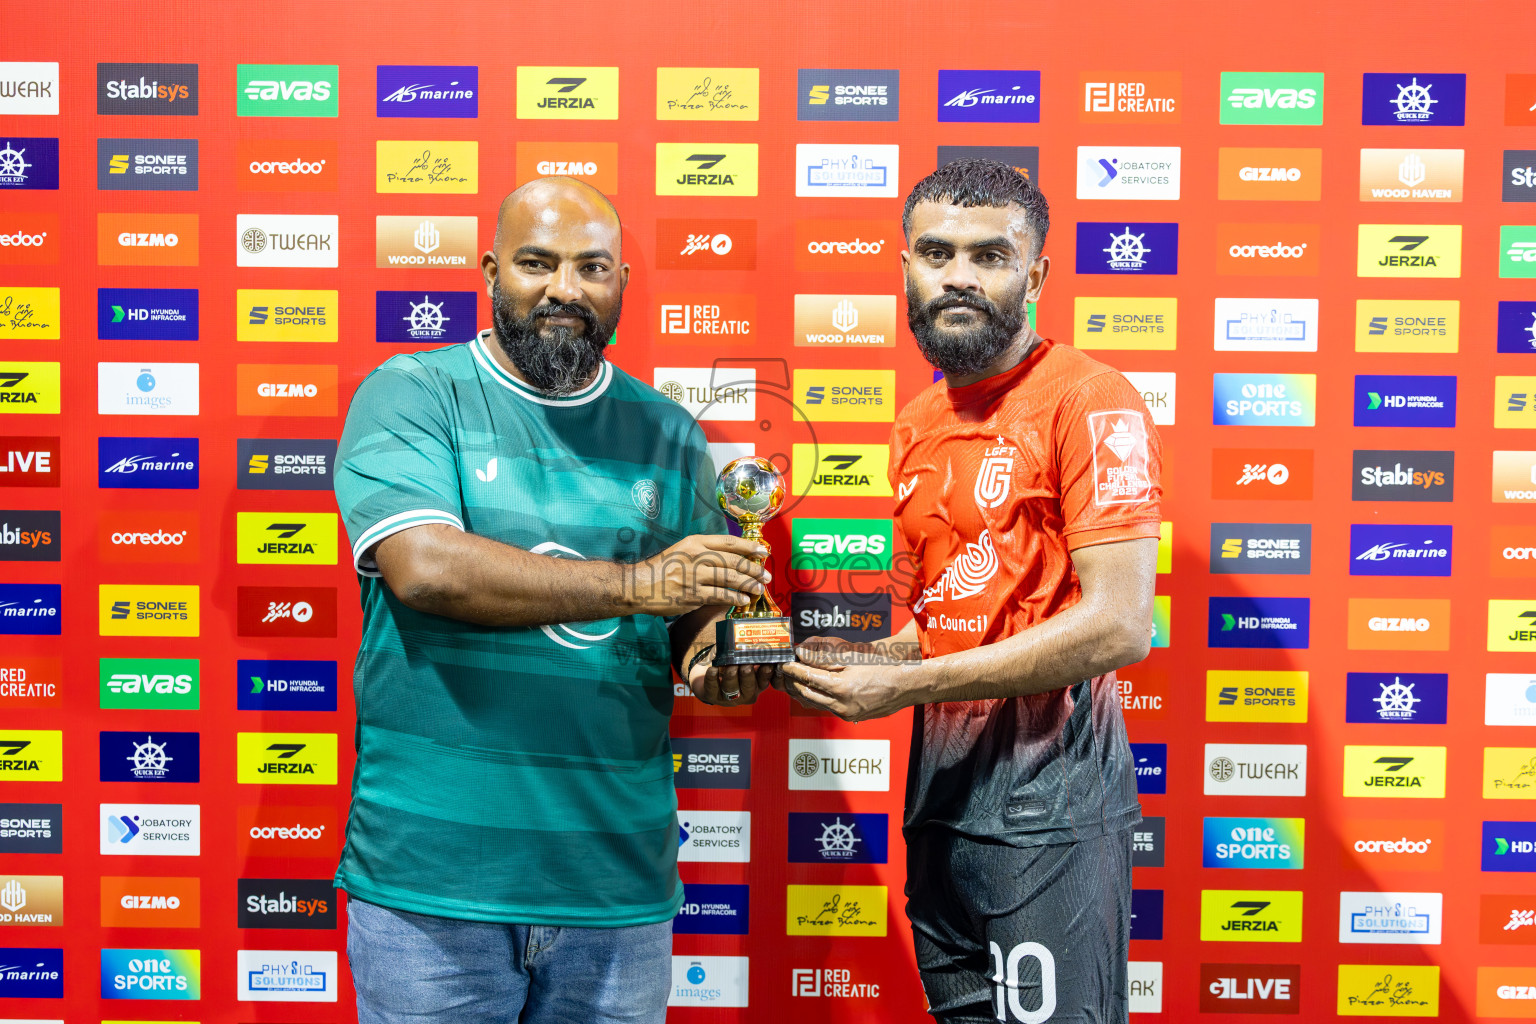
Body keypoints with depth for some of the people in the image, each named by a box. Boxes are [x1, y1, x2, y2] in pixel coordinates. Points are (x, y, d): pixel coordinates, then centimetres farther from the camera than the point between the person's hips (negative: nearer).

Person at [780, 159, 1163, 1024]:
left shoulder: (1089, 400, -11)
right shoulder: (918, 428, 14)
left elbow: (1119, 624, -18)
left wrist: (906, 685, -19)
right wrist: (854, 660, 0)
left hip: (1049, 796, -7)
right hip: (942, 784, 8)